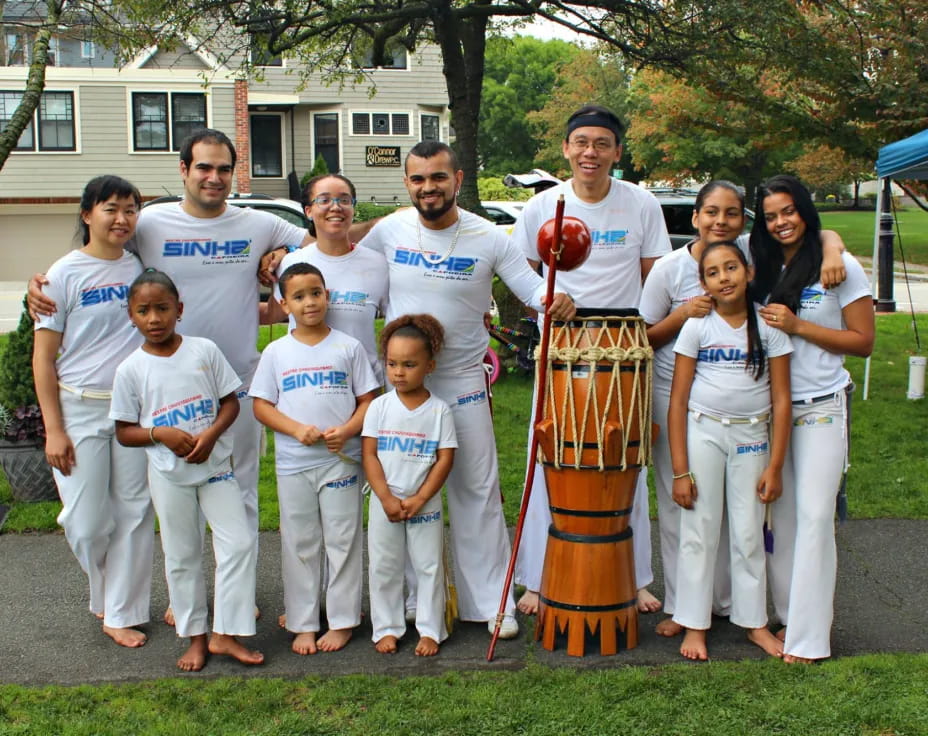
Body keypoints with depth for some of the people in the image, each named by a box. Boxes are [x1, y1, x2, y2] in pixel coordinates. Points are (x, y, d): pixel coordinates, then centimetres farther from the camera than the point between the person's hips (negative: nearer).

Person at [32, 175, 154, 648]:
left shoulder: (143, 267, 5)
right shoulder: (65, 274, -5)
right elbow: (43, 357, -4)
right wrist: (53, 429, -10)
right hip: (81, 410, -3)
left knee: (135, 515, 5)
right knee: (87, 522, 2)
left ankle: (121, 614, 18)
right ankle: (106, 595, 30)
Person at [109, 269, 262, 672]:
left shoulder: (204, 350, -5)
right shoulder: (131, 369, -6)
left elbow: (230, 402, 1)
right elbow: (124, 431, -1)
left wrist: (210, 434, -17)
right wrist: (160, 433, -20)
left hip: (216, 465, 1)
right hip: (168, 474, 0)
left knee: (239, 544, -3)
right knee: (182, 557, 10)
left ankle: (226, 634, 9)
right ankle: (195, 636, 25)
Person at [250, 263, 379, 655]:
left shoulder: (348, 346, 2)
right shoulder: (276, 352, 4)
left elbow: (368, 399, 2)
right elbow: (261, 405, 2)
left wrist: (347, 430, -16)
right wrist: (297, 429, -14)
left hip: (341, 461, -1)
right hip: (293, 464, 1)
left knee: (342, 541, 5)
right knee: (299, 545, 9)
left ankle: (342, 621, 17)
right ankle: (302, 624, 19)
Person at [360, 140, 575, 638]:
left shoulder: (488, 238, -7)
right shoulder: (389, 231, -3)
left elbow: (530, 285, -5)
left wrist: (555, 300, -25)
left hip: (462, 380, -1)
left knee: (478, 490, 3)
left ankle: (492, 603, 14)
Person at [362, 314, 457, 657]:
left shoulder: (439, 410, -6)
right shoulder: (379, 407, -4)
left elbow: (445, 460, -7)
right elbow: (369, 454, -6)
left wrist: (419, 500, -14)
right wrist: (386, 498, -14)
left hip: (426, 504, -1)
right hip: (385, 503, 1)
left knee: (429, 567, 7)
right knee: (383, 568, 9)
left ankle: (430, 630, 19)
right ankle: (387, 628, 22)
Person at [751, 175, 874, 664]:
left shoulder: (841, 267, -5)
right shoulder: (762, 266, 9)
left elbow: (863, 342, -5)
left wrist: (797, 326, -14)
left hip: (821, 408, -4)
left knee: (814, 516, -7)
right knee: (777, 514, 6)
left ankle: (809, 637, -2)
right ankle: (787, 615, 19)